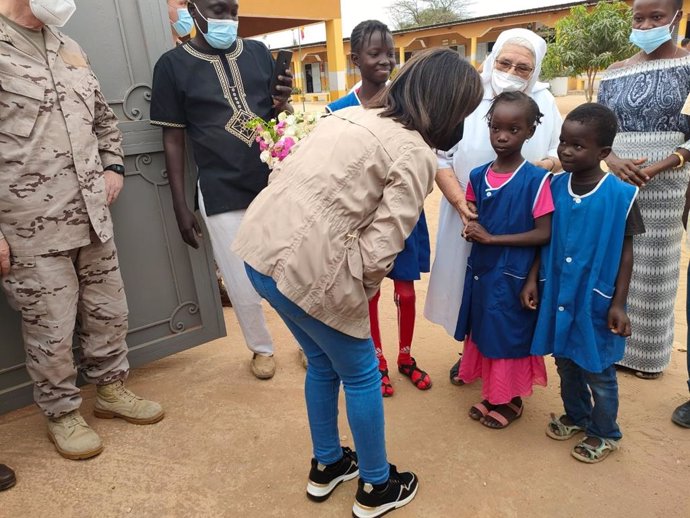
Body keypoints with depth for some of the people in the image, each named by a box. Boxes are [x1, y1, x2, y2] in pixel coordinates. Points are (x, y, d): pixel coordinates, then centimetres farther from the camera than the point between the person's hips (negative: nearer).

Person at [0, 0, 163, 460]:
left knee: (109, 312, 16)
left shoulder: (71, 50, 14)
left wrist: (113, 166, 10)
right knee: (51, 330, 6)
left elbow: (105, 118, 26)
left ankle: (111, 388, 38)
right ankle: (62, 413, 29)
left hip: (93, 217, 7)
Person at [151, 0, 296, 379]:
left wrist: (281, 104, -8)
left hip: (275, 183, 3)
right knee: (244, 287, 4)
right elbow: (173, 139, 2)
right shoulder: (172, 65, 1)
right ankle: (262, 347, 32)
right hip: (222, 194, -2)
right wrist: (180, 207, 0)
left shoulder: (258, 52, 8)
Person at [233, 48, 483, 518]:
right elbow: (380, 249, -15)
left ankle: (326, 466, 46)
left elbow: (289, 170, 13)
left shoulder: (352, 114, 14)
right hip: (307, 268, -8)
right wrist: (352, 291, 4)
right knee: (362, 376, 15)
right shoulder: (415, 155, -8)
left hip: (260, 245, 8)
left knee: (323, 363, 27)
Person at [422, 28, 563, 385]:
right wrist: (459, 202, -20)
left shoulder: (544, 101, -2)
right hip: (470, 216, -1)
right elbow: (441, 157, -10)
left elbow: (561, 149, 7)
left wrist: (551, 163, -17)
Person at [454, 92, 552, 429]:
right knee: (484, 332, 17)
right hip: (480, 270, 5)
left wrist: (492, 238, -18)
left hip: (513, 274, -5)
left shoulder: (536, 179, -14)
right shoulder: (477, 177, 1)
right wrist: (471, 230, -10)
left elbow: (544, 233, -15)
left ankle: (511, 400, 33)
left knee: (510, 335, 9)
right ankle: (492, 395, 38)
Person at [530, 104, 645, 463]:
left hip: (597, 300, -4)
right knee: (566, 365, 21)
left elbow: (626, 252, -9)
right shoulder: (555, 187, -5)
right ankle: (575, 416, 45)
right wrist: (532, 280, 0)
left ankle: (604, 433, 36)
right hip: (558, 295, 4)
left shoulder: (620, 195, -15)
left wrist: (618, 303, -9)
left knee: (598, 372, 13)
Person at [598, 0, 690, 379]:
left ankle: (648, 352, 22)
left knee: (653, 267, 6)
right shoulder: (615, 73, 7)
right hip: (616, 181, 3)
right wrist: (613, 162, -13)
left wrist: (657, 168, -19)